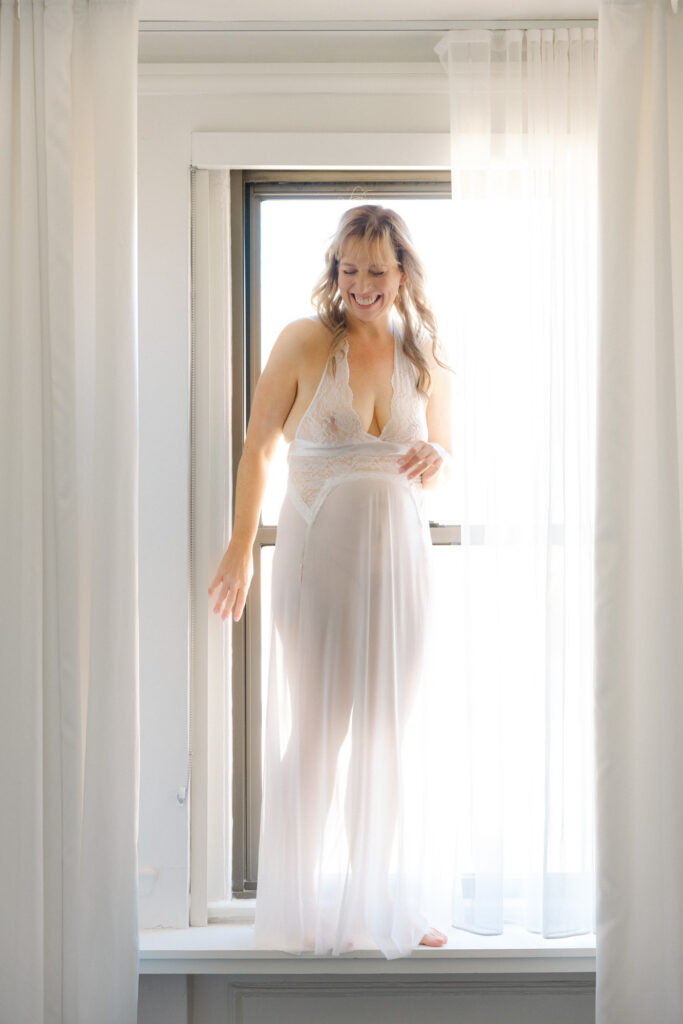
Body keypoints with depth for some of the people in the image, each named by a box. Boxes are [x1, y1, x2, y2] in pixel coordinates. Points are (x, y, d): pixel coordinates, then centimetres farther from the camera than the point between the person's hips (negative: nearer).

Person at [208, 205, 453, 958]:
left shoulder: (424, 358, 8)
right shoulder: (305, 342, -4)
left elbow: (444, 455, 19)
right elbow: (257, 448, 1)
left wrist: (436, 462, -6)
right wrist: (240, 550, 0)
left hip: (398, 553, 4)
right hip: (317, 548, -4)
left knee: (392, 729, 10)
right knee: (315, 725, 0)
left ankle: (386, 908, 24)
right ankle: (300, 911, 14)